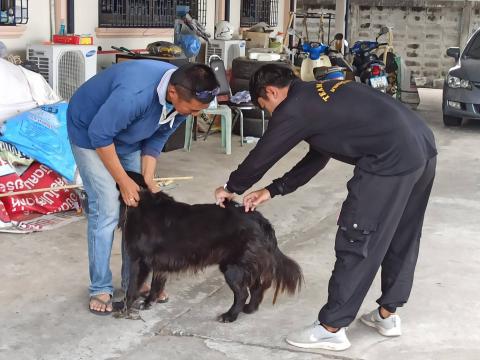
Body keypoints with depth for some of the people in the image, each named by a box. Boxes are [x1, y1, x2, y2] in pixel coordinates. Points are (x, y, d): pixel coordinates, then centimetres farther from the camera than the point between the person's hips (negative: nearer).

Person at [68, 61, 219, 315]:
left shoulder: (183, 97, -19)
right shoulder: (134, 94, -42)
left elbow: (157, 138, -4)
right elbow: (99, 134, -29)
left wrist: (147, 178, -14)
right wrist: (124, 181, -24)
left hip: (129, 139, 7)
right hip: (90, 132, -7)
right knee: (106, 210, -12)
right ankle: (100, 289, 1)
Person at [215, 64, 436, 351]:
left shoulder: (293, 109, -1)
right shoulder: (323, 93, 26)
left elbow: (262, 156, 9)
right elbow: (317, 158, 30)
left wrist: (231, 188, 27)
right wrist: (272, 191, 31)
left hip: (392, 159, -10)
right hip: (423, 146, 10)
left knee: (356, 242, 1)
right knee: (402, 236, 20)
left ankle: (331, 328, 11)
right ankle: (388, 314, 35)